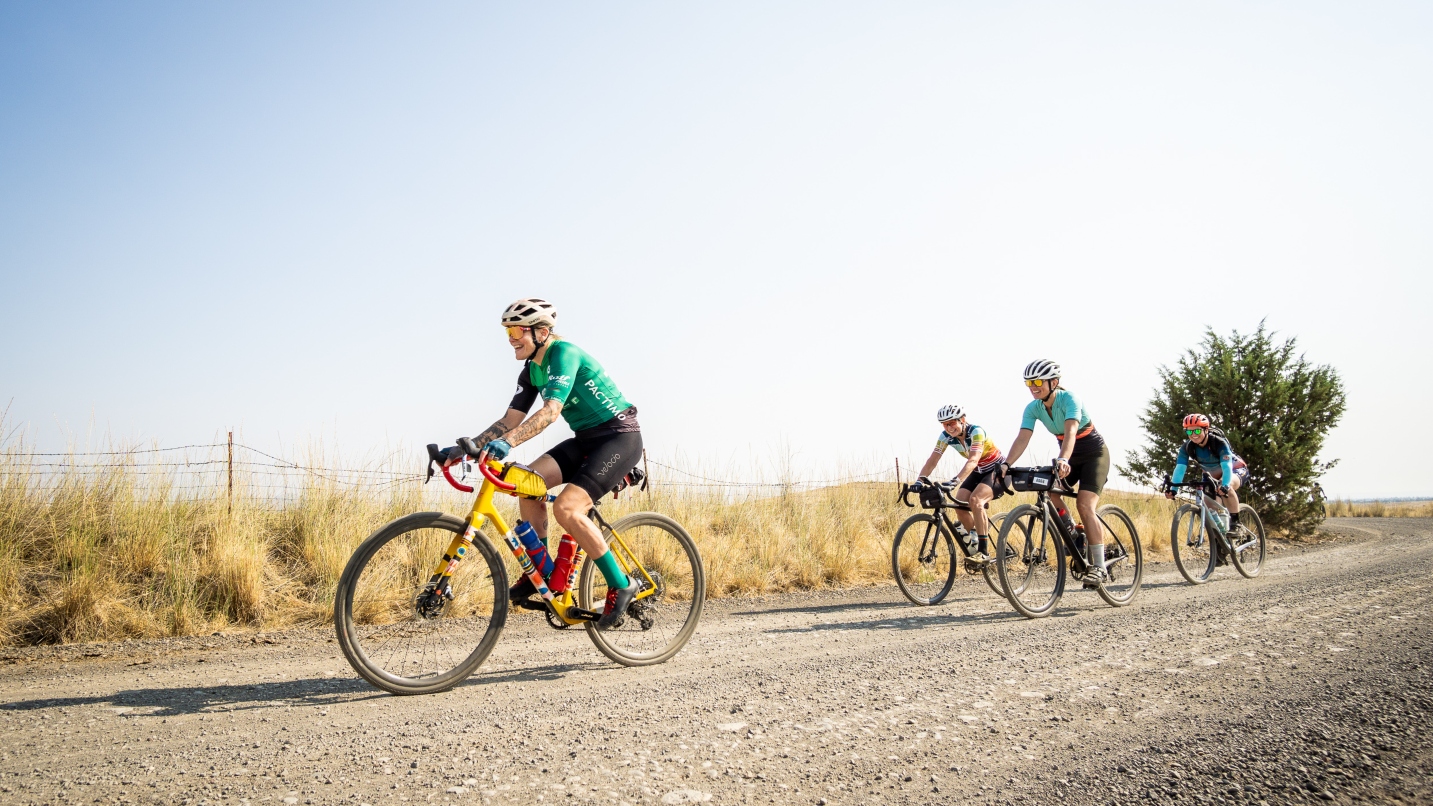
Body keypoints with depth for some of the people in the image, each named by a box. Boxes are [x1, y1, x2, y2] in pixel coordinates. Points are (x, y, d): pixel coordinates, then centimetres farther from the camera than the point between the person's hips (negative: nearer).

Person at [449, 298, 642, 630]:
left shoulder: (564, 353, -20)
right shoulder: (532, 370, 7)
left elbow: (551, 411, -33)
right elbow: (510, 420, 4)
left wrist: (507, 443, -45)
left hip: (620, 437, -8)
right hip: (586, 439, 9)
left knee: (567, 507, -24)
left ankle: (621, 586, -11)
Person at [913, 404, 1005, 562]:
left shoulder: (976, 432, -29)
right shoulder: (946, 436, -11)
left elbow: (972, 460, -42)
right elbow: (932, 460, -17)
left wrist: (956, 480, -56)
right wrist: (920, 480, -33)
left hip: (996, 470, -7)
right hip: (977, 472, 7)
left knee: (975, 500, -29)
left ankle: (984, 552, -25)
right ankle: (975, 544, 8)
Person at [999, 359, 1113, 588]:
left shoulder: (1068, 399, -26)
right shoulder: (1033, 408, -10)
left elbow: (1070, 432, -42)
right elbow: (1022, 438, -21)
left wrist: (1062, 460, -59)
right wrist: (1006, 464, -37)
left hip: (1094, 454, -6)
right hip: (1071, 456, 6)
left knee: (1084, 505, -20)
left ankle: (1099, 568, -17)